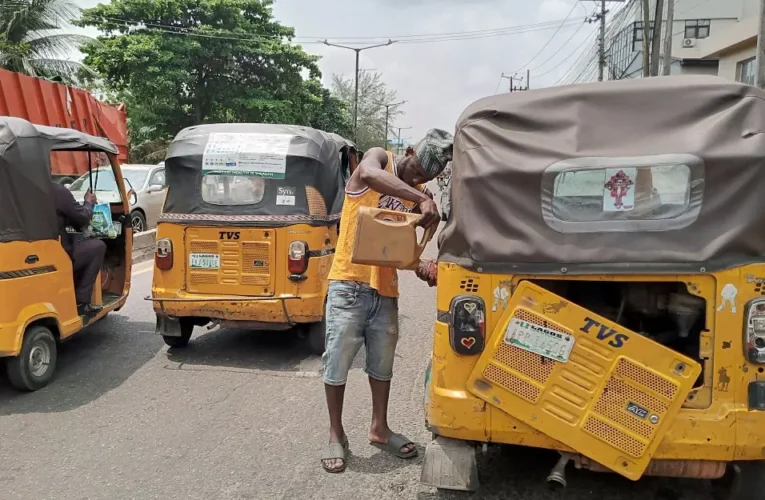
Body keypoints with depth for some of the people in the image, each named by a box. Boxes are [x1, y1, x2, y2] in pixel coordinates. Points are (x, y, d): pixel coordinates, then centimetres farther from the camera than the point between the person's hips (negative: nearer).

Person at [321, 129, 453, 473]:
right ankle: (336, 436, 16)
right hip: (350, 282, -5)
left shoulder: (419, 196, 9)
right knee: (338, 361, 1)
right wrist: (422, 199, -39)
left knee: (382, 363, 15)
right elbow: (369, 175, -32)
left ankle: (379, 429, 32)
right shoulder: (379, 158, -6)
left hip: (386, 288, 6)